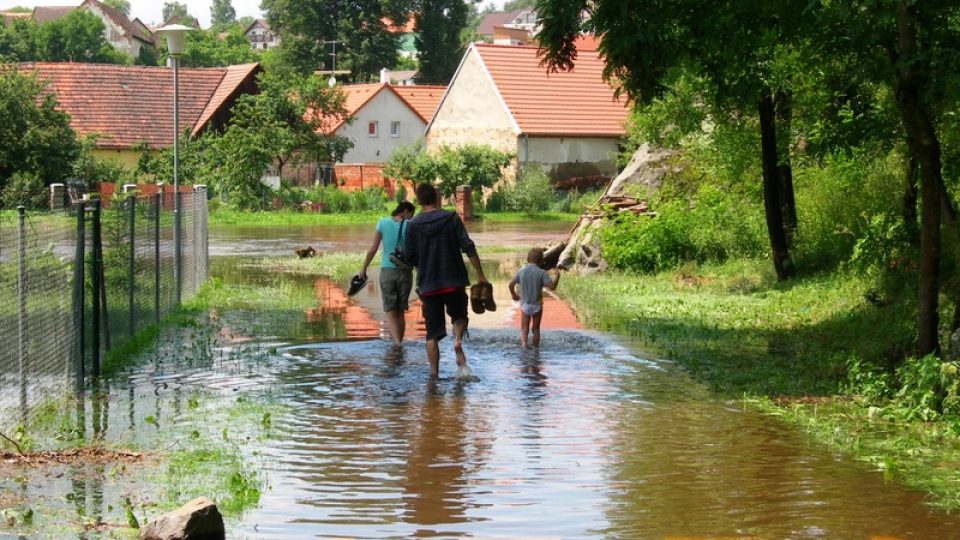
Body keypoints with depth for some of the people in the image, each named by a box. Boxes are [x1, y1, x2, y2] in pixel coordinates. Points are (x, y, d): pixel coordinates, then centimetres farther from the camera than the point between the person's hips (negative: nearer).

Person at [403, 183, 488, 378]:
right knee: (459, 315, 22)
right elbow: (469, 248, -8)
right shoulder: (451, 219, -3)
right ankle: (458, 340, -9)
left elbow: (409, 259, 2)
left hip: (428, 284, 1)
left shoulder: (413, 225, -1)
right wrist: (480, 275, -3)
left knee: (432, 332, 7)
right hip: (454, 281, -1)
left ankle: (434, 374, 2)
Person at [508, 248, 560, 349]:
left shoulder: (521, 271, -3)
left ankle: (523, 342, -23)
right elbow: (552, 286, -19)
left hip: (525, 305, 1)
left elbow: (511, 284, 5)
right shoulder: (541, 273, -12)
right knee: (536, 328, 13)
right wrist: (557, 276, -2)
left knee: (524, 328, 4)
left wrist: (514, 295, 24)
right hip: (537, 305, -1)